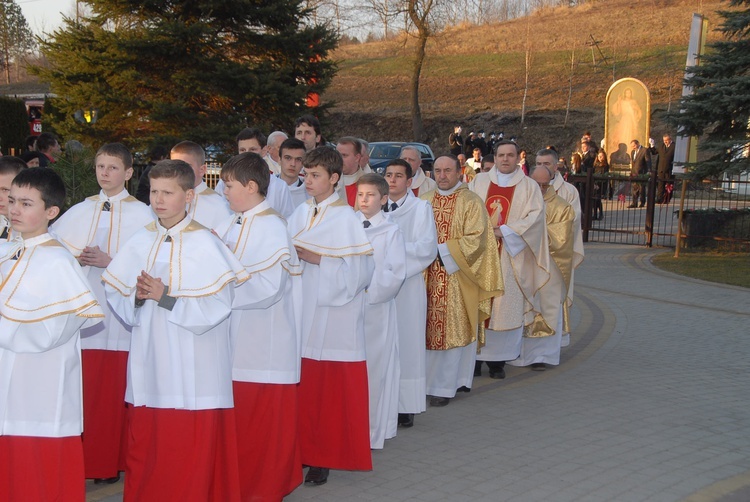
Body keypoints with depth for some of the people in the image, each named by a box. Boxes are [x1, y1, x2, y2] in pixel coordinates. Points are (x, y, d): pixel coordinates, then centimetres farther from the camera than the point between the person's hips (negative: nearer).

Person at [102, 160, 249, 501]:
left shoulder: (206, 244, -8)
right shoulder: (140, 243, 8)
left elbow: (217, 306, -14)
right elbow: (117, 299, 9)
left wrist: (165, 297, -16)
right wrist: (138, 297, -11)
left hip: (194, 373, -5)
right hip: (150, 367, 5)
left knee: (194, 456, 0)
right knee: (145, 455, 10)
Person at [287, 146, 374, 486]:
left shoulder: (346, 218, -7)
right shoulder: (299, 214, 10)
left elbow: (359, 271, -12)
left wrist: (319, 259, -17)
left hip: (333, 315, -5)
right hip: (302, 312, 5)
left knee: (330, 390, 0)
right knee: (304, 386, 7)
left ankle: (324, 457, 11)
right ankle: (304, 450, 20)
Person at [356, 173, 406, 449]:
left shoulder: (391, 231, 0)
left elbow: (396, 272, -6)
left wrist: (368, 290, -13)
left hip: (377, 306, -3)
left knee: (374, 365, -1)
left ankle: (373, 431, 8)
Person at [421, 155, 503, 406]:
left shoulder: (471, 203, -3)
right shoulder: (425, 201, 12)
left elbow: (475, 239, -11)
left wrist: (441, 250, -15)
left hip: (456, 278, -4)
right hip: (427, 277, 4)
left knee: (451, 329, -2)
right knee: (428, 328, 5)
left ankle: (444, 386, 3)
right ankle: (426, 379, 13)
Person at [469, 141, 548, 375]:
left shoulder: (529, 186, 7)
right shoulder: (479, 182, 12)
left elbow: (535, 215, -4)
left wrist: (505, 230, -12)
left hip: (511, 257, -1)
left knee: (506, 304, -3)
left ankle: (497, 360, 3)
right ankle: (475, 356, 4)